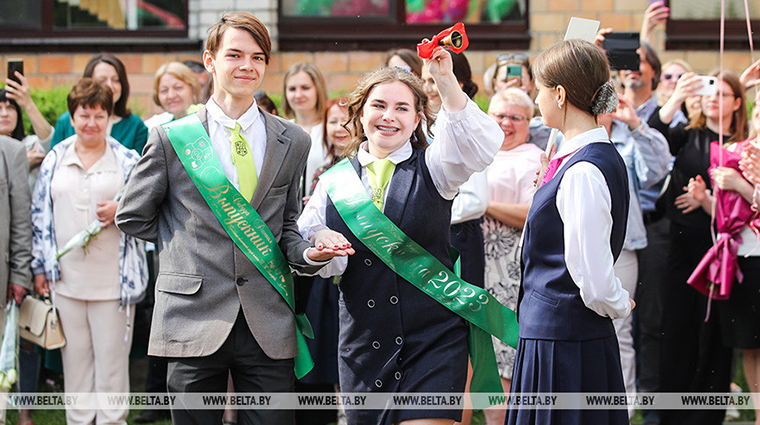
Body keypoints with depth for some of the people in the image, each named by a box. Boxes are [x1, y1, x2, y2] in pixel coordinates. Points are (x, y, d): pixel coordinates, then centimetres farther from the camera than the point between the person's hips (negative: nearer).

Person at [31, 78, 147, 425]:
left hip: (113, 277, -2)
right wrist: (40, 266, 8)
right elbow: (40, 216, 13)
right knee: (75, 357, 7)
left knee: (112, 356, 0)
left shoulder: (128, 160, 4)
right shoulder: (55, 160, 10)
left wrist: (121, 211, -15)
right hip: (66, 276, 2)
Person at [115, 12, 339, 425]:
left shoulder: (293, 142, 10)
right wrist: (188, 239, 7)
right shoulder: (171, 138, 3)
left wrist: (308, 254, -4)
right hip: (195, 320, -1)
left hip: (268, 324, 2)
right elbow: (132, 217, 11)